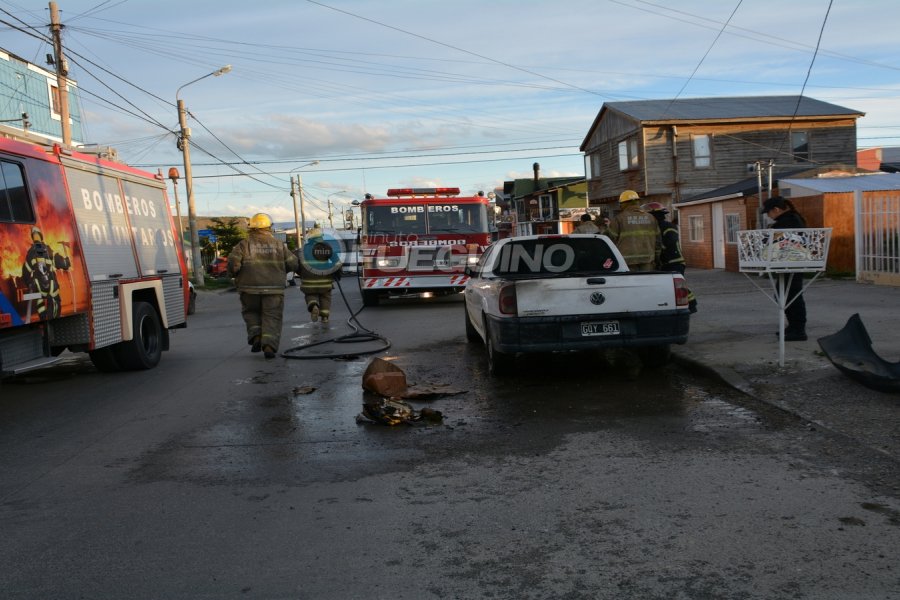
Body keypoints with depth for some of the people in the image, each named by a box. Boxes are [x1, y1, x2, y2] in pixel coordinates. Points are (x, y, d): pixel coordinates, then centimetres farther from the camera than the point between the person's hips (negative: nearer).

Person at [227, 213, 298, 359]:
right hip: (274, 289, 0)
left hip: (250, 288, 0)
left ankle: (255, 336, 3)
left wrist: (233, 273, 9)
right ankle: (269, 345, -14)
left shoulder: (244, 244, 0)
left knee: (251, 313, 22)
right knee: (272, 318, 3)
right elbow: (293, 264, 7)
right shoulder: (279, 245, 6)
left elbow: (233, 263, -11)